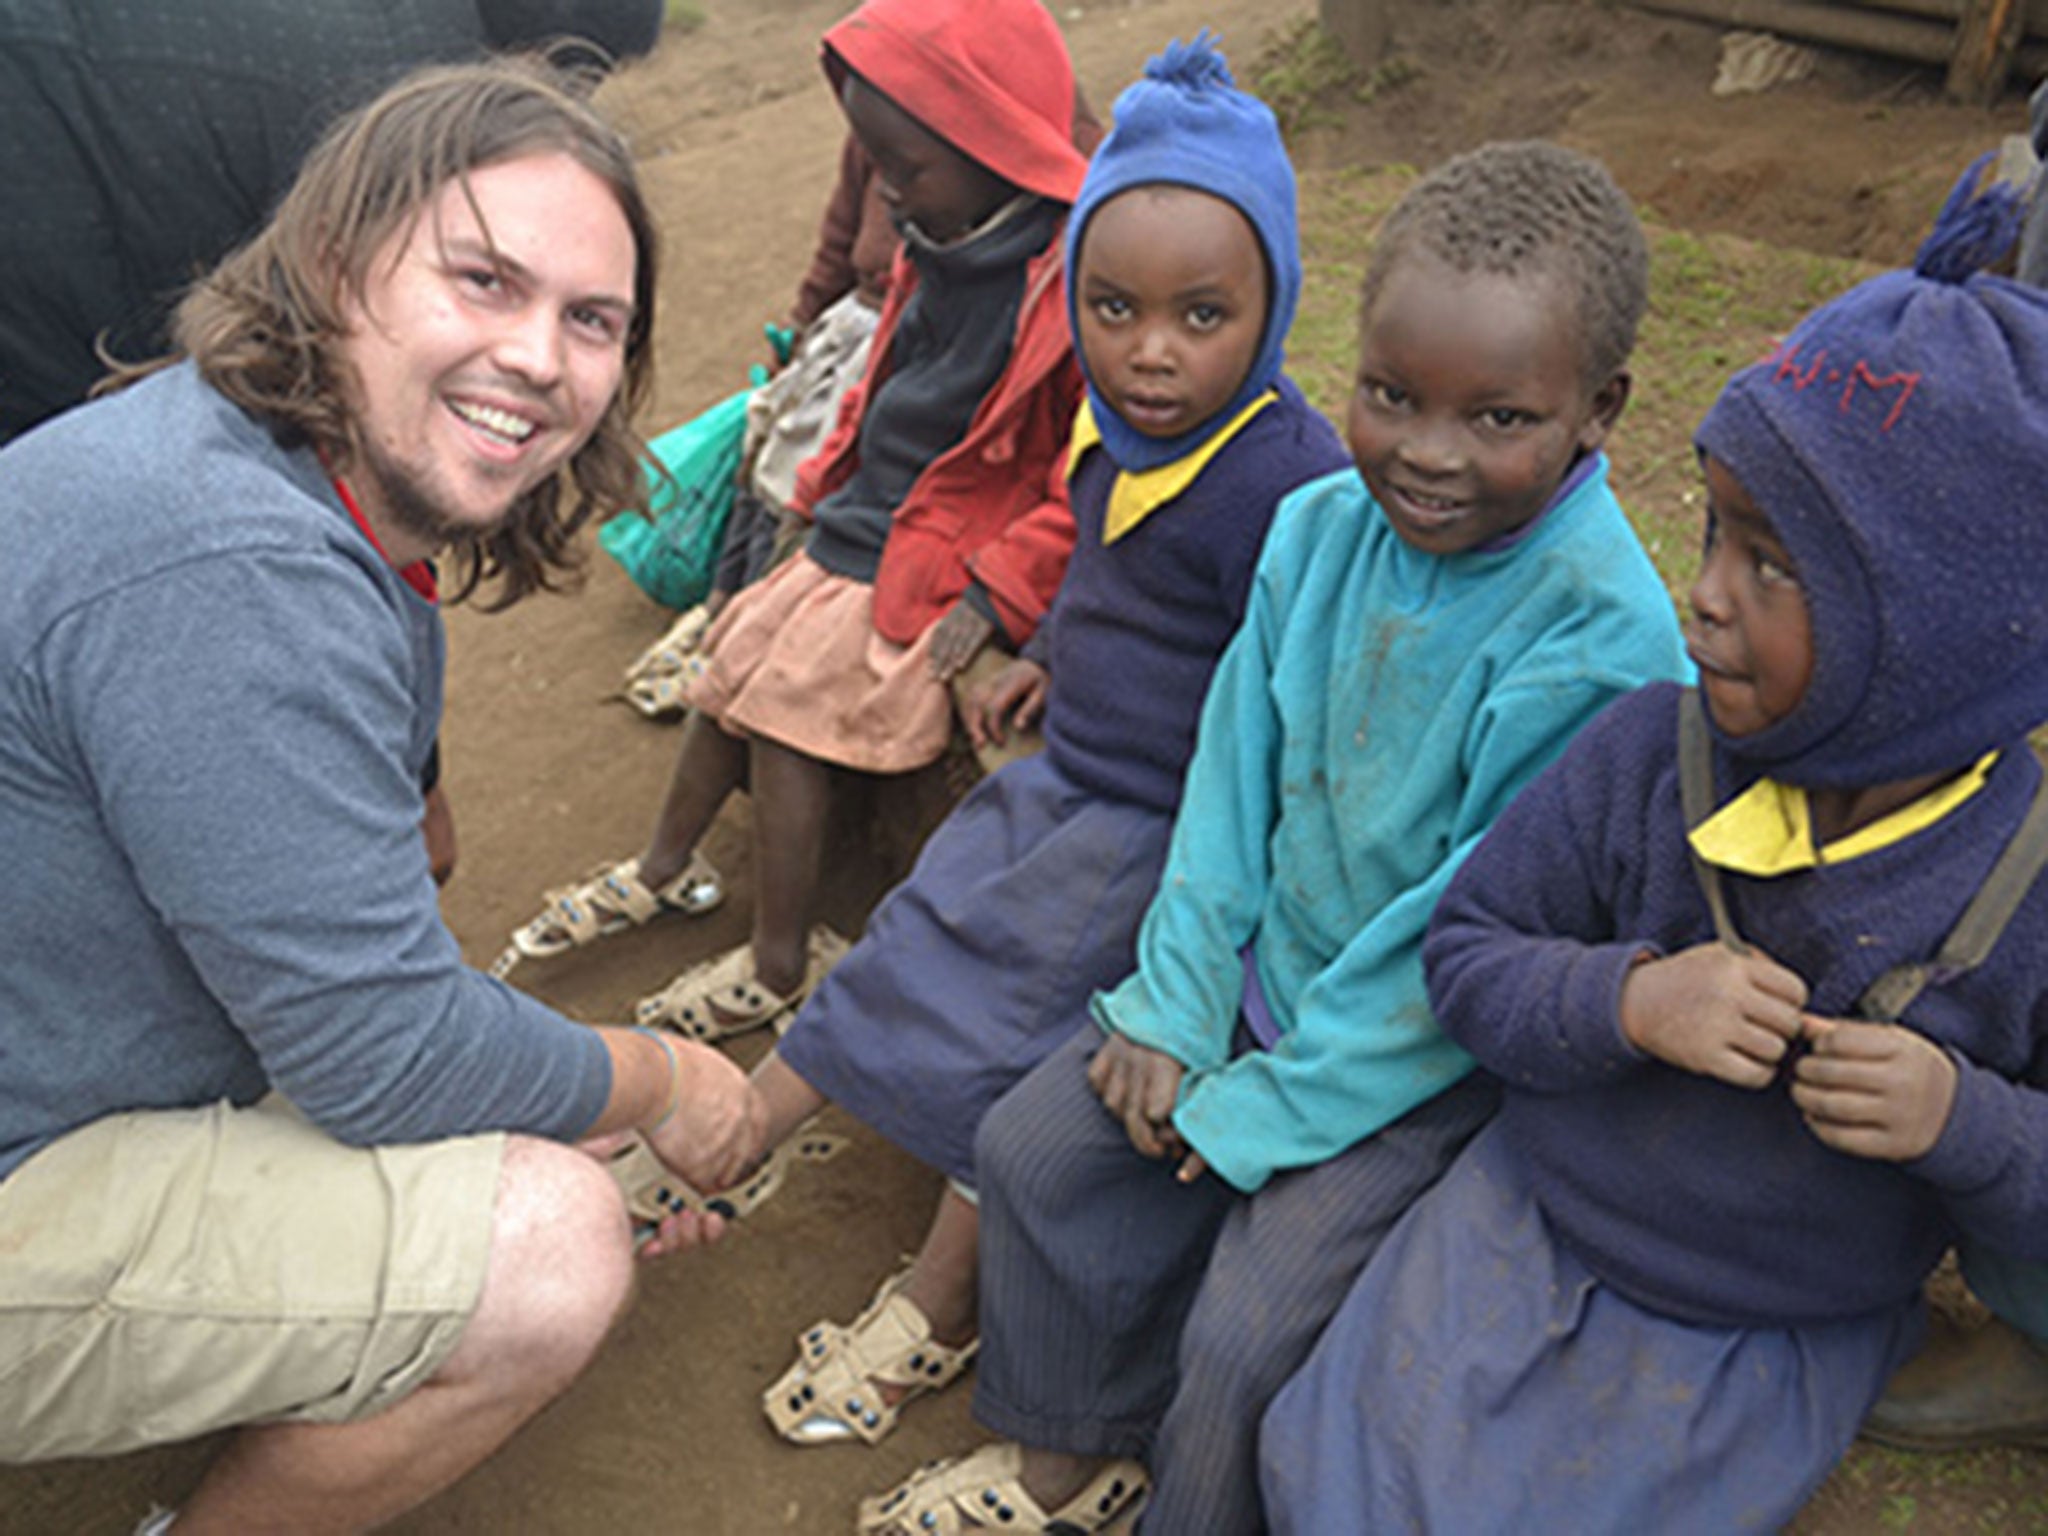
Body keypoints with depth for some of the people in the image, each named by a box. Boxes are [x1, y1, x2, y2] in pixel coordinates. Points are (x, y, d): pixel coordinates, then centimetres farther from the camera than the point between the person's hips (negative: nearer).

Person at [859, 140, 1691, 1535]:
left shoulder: (1600, 641, -27)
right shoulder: (1322, 528, -7)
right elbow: (1235, 775, 0)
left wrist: (1273, 1106, -17)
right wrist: (1174, 1002, -5)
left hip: (1439, 1053, -6)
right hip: (1269, 972, 6)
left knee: (1249, 1338, -15)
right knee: (1036, 1148, 5)